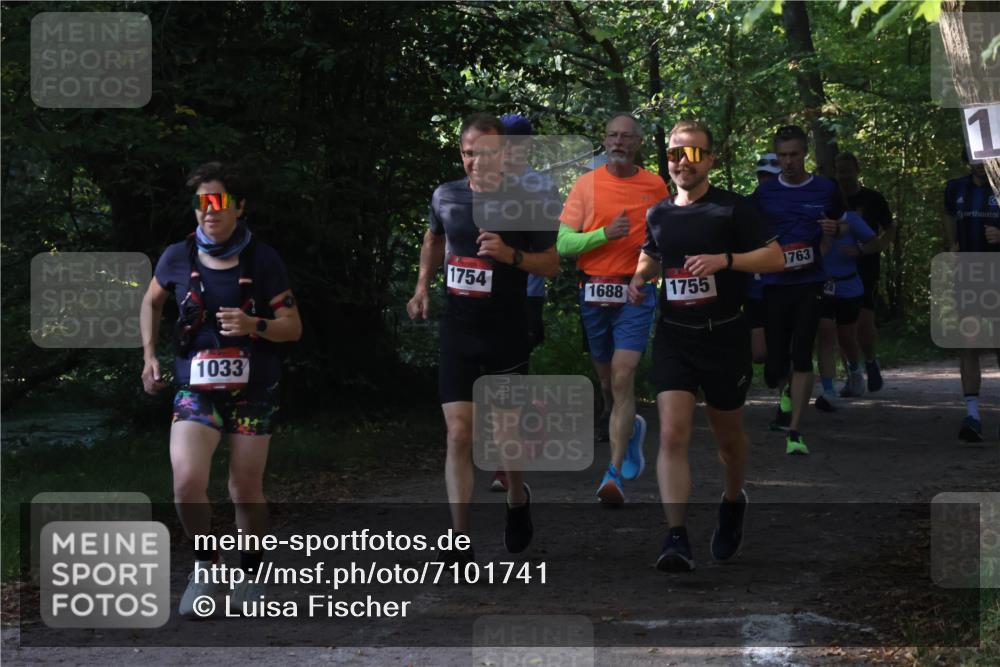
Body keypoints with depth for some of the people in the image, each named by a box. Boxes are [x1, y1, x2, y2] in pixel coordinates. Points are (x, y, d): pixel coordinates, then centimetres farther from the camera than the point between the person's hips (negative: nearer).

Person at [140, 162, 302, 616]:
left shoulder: (263, 261, -5)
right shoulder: (178, 258, -1)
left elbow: (293, 327, -2)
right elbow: (152, 302, 19)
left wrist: (254, 326, -21)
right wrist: (149, 354, 9)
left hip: (252, 390, 0)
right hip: (196, 388, 0)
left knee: (246, 490, 5)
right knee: (187, 481, -19)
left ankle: (250, 572, 28)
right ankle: (203, 563, 6)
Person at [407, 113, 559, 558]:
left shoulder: (525, 204, -6)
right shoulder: (446, 197, 3)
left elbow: (551, 265, -1)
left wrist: (510, 255, -18)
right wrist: (422, 287, 13)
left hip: (506, 336, -2)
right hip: (458, 334, 2)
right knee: (459, 433, -7)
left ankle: (518, 500, 39)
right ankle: (460, 538, -7)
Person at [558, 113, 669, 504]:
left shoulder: (655, 185, 4)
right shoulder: (587, 184, 1)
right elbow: (563, 242, -4)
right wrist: (604, 234, -18)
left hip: (636, 293, -2)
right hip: (594, 292, 2)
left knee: (623, 380, -15)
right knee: (606, 381, 15)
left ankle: (615, 474, -17)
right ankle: (631, 429, 47)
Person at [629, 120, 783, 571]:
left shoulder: (733, 208, -5)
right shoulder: (658, 215, 9)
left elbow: (775, 258, -8)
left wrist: (724, 259, -22)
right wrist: (639, 278, 7)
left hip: (725, 336, -2)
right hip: (673, 337, 2)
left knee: (729, 435, 14)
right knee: (672, 434, -14)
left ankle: (733, 502, 45)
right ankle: (677, 540, -20)